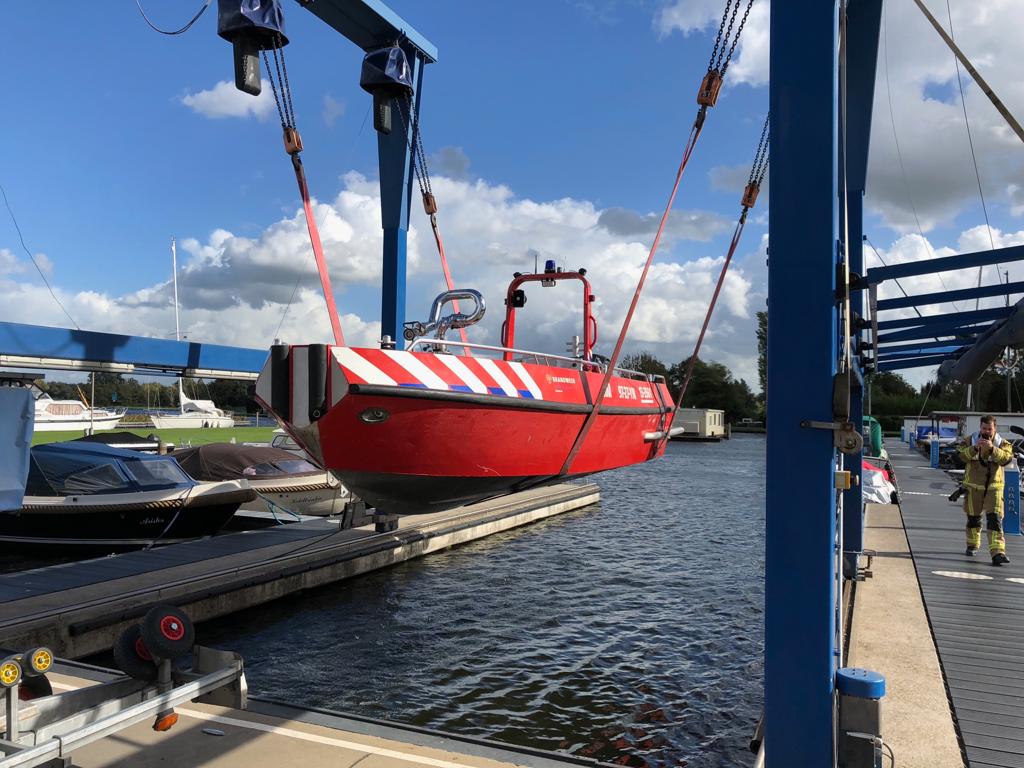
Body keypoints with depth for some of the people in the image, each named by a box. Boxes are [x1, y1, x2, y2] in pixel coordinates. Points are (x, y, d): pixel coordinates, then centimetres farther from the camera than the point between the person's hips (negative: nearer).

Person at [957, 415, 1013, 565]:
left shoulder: (1002, 443, 0)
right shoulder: (970, 440, 1)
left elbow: (1007, 458, -17)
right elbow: (962, 455, -14)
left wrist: (992, 448, -31)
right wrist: (975, 447, -31)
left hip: (994, 487, -1)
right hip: (973, 486, 1)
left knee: (995, 518, -11)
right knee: (973, 517, 13)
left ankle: (997, 552, -15)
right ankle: (972, 545, 34)